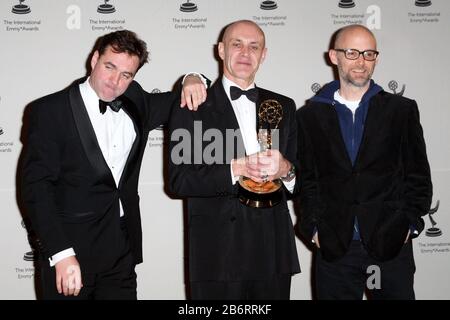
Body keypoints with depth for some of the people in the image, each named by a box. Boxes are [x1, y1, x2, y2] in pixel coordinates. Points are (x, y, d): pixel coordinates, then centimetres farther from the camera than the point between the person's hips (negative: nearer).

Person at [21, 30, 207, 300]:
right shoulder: (50, 110, -8)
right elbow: (37, 187, -13)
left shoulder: (135, 102, 5)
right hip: (70, 250, -4)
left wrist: (192, 81, -3)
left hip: (122, 252, 4)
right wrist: (61, 254, -21)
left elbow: (183, 104, 20)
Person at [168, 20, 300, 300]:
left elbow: (301, 180, 9)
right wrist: (236, 169, -20)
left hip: (274, 252, 3)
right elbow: (179, 181, -8)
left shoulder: (284, 107, 11)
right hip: (217, 255, -3)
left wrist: (285, 170, -14)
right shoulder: (193, 107, 0)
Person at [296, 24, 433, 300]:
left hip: (392, 246, 0)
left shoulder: (402, 109, 5)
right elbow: (306, 179, 6)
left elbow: (418, 175, 6)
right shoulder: (310, 115, 6)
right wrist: (314, 228, -1)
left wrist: (410, 224, -1)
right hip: (334, 248, 0)